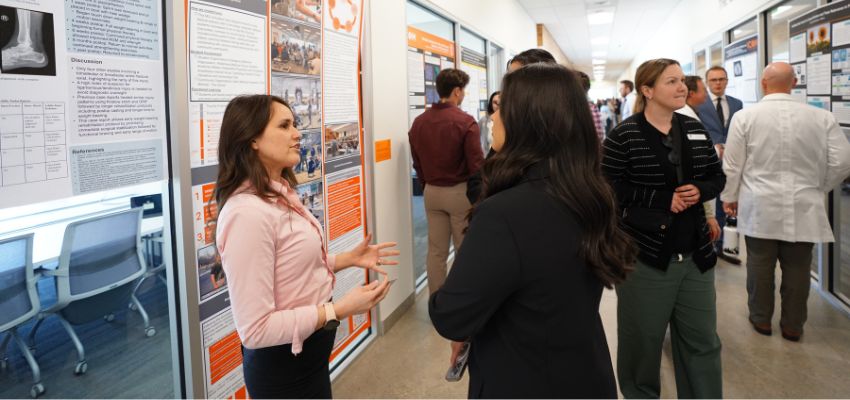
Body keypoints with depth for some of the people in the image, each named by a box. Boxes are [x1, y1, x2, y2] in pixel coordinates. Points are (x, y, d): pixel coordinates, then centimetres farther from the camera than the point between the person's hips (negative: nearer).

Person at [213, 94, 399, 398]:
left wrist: (348, 259, 4)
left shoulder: (282, 195, 3)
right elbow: (255, 329, -28)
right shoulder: (247, 213, -28)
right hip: (283, 364, -9)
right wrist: (339, 310, -26)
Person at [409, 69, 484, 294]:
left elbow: (417, 162, 9)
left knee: (436, 251, 11)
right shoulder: (465, 122, -15)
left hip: (432, 192, 5)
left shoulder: (419, 122, 2)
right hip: (460, 191, -5)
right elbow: (476, 164, -14)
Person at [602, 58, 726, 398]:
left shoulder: (695, 129, 7)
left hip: (695, 253, 5)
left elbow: (717, 176, 14)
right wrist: (662, 198, -18)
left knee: (702, 341, 16)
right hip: (644, 256, -5)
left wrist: (700, 191, -8)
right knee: (642, 341, 11)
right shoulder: (623, 136, -10)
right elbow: (608, 189, -14)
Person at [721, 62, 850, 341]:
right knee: (797, 268, 11)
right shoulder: (822, 117, -3)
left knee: (760, 265, 12)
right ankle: (793, 325, 24)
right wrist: (818, 189, 14)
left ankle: (761, 319, 25)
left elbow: (732, 165, -3)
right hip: (803, 208, 1)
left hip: (760, 207, -1)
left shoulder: (745, 117, -7)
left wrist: (729, 197, 11)